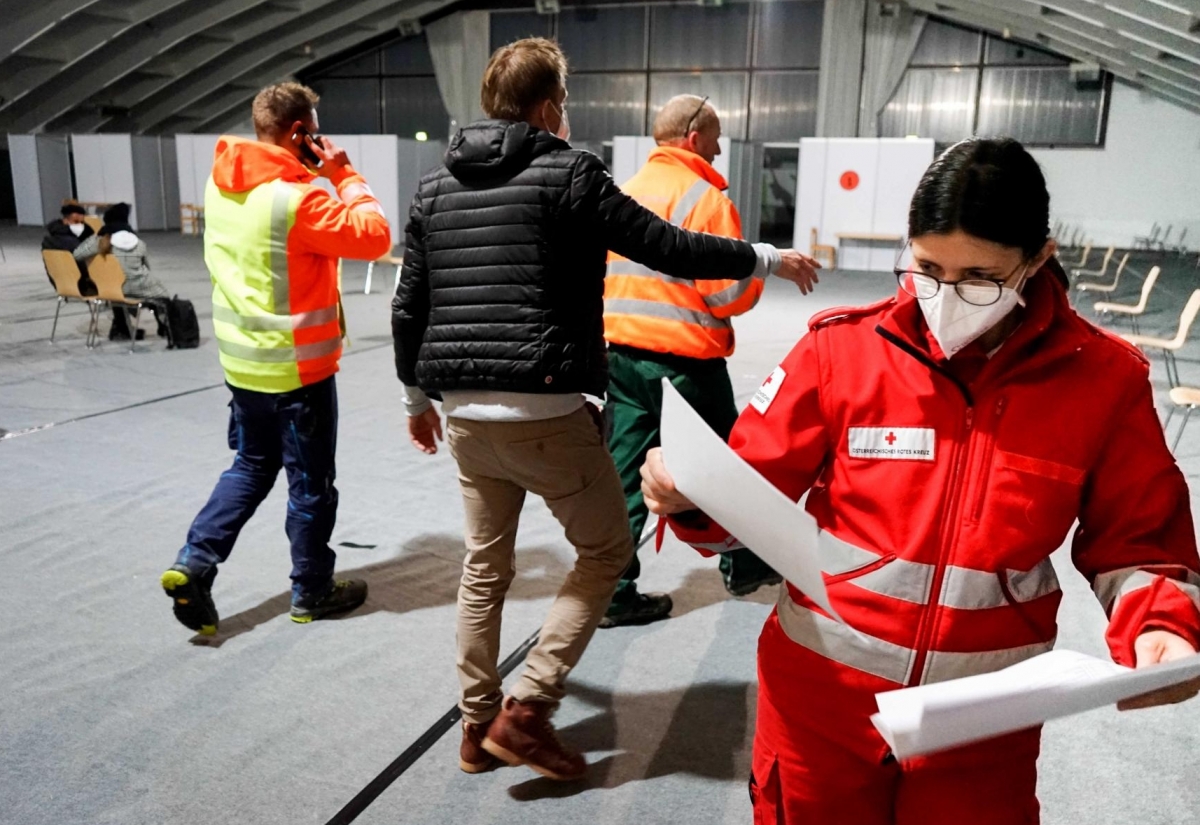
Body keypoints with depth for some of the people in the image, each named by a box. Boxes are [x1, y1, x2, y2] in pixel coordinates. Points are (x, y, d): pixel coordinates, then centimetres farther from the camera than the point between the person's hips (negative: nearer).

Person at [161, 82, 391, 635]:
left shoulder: (220, 183, 4)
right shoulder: (296, 199, -22)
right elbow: (374, 237, -19)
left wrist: (316, 175, 8)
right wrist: (344, 175, -10)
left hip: (242, 361, 8)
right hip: (298, 367, -7)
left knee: (250, 467, 22)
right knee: (311, 483, 8)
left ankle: (193, 563, 12)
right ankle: (313, 592, 22)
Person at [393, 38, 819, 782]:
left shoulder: (436, 187, 11)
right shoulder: (569, 171, -6)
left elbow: (409, 307, 13)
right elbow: (667, 248, -7)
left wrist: (418, 396, 25)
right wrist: (767, 259, 6)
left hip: (466, 413, 7)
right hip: (547, 411, -6)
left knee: (485, 567, 19)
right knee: (607, 550, 11)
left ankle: (479, 727, 29)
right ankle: (525, 711, 9)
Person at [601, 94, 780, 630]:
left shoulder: (624, 193, 10)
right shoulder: (705, 198, -11)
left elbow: (604, 274, 15)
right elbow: (732, 294, -15)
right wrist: (758, 273, 5)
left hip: (623, 354, 6)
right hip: (686, 358, -5)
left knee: (623, 471, 8)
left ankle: (613, 590, 10)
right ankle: (741, 566, 33)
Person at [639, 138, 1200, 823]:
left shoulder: (1104, 379, -6)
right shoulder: (844, 346, -10)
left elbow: (1136, 541, 3)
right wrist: (693, 496, -27)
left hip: (985, 721, 1)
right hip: (821, 695, 0)